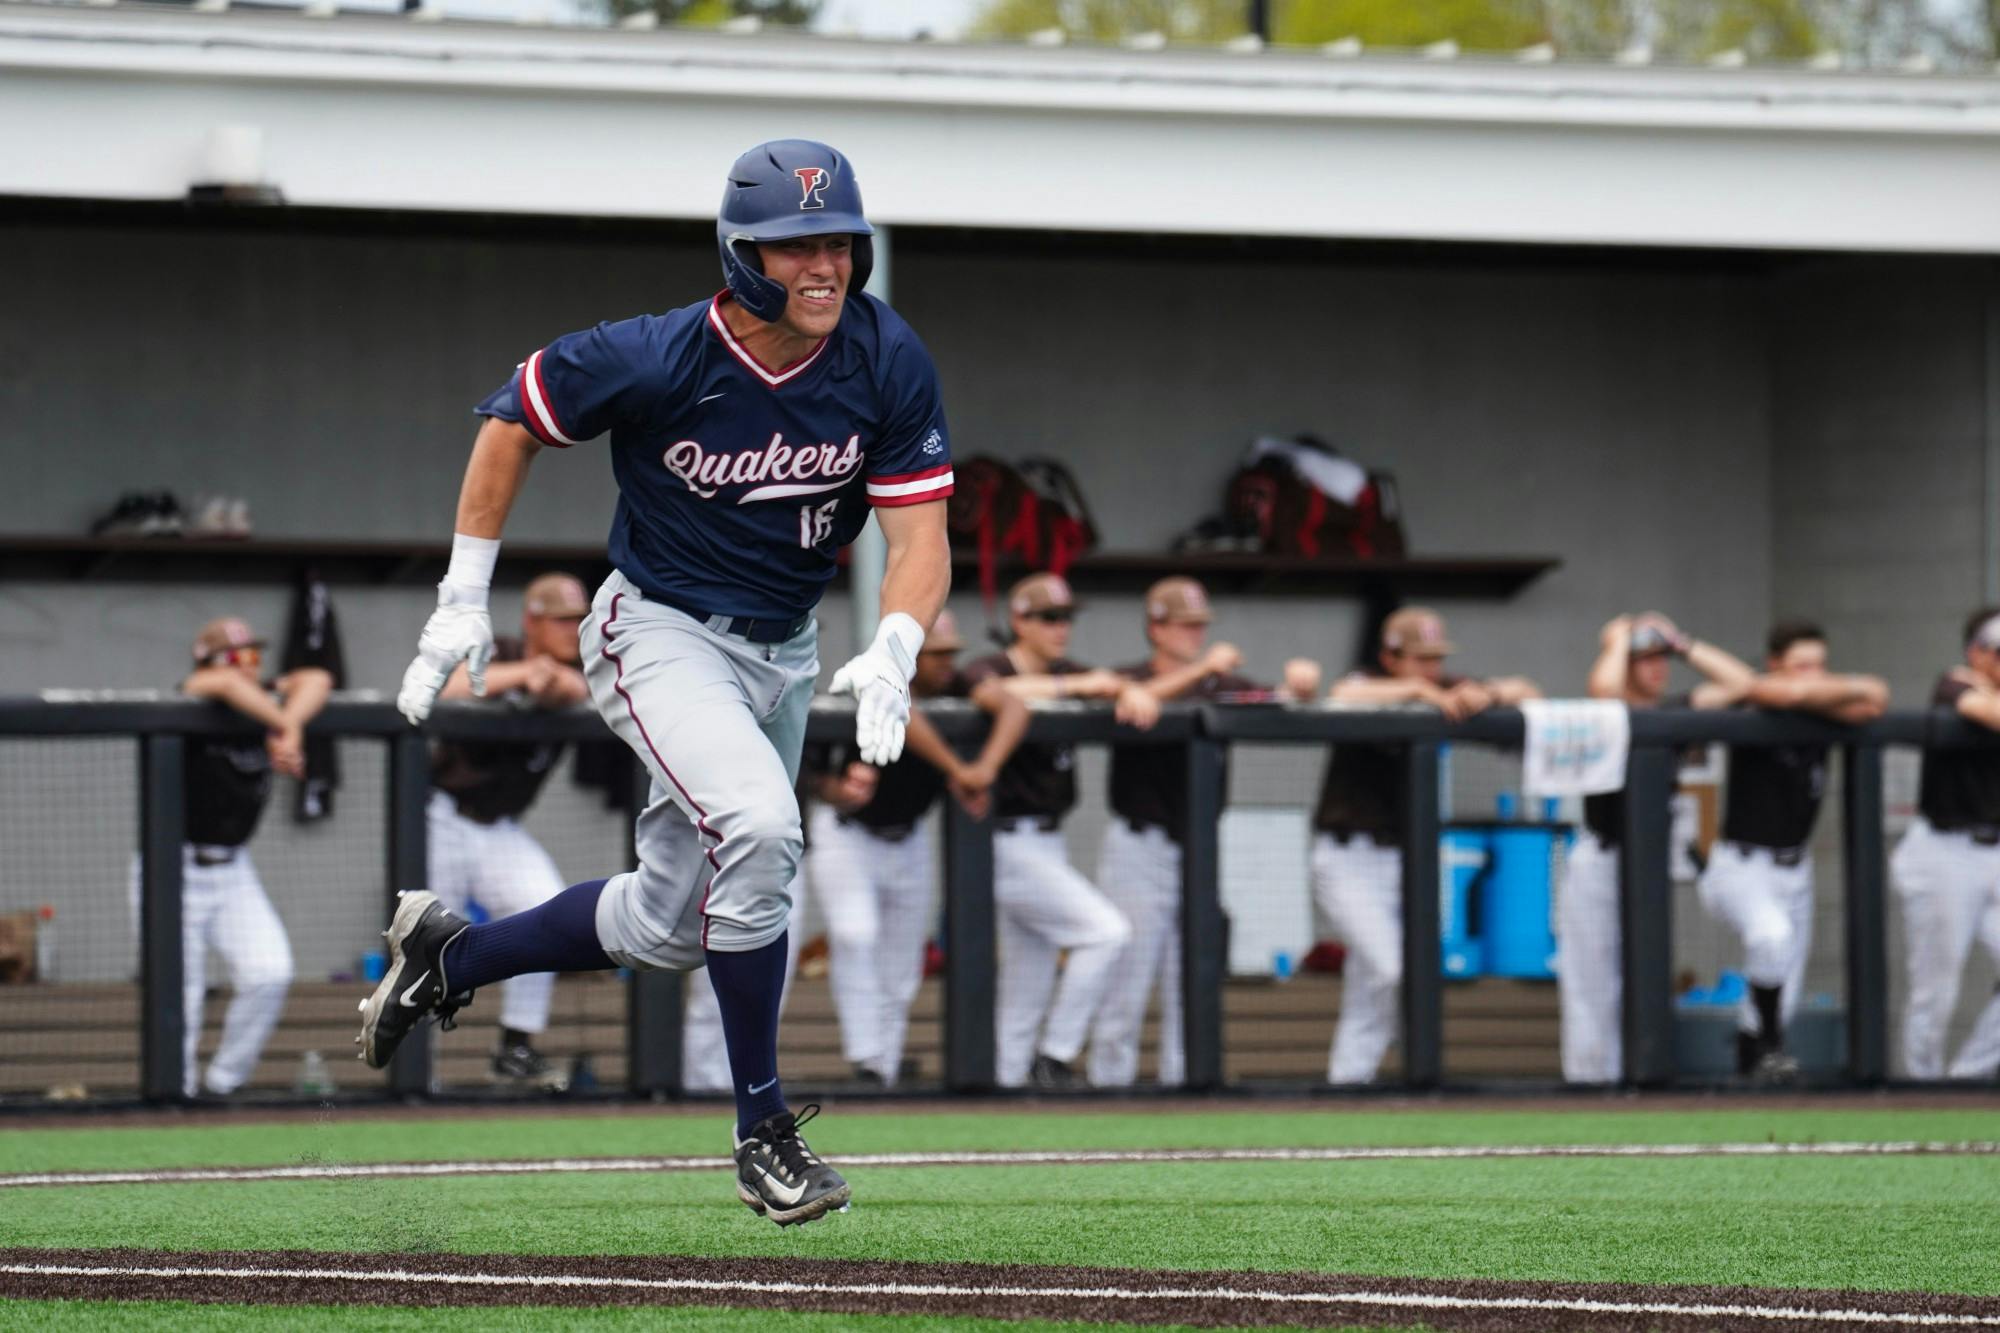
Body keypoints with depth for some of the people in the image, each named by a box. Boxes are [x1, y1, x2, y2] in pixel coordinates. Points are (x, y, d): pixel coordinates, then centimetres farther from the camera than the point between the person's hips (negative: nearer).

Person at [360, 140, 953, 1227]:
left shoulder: (886, 362, -14)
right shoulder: (656, 360, -23)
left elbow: (920, 538, -14)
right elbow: (515, 419, -5)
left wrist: (891, 656, -34)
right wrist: (462, 598, -5)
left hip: (782, 650, 5)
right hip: (662, 634, -5)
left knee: (669, 926, 14)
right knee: (757, 824, -31)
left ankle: (448, 956, 39)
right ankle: (762, 1128, -21)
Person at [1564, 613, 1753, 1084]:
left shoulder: (1674, 710, 10)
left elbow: (1739, 682, 10)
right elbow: (1604, 687, -29)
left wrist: (1684, 645, 4)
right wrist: (1617, 641, -10)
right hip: (1599, 863, -5)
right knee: (1593, 987, -4)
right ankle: (1588, 1077, 0)